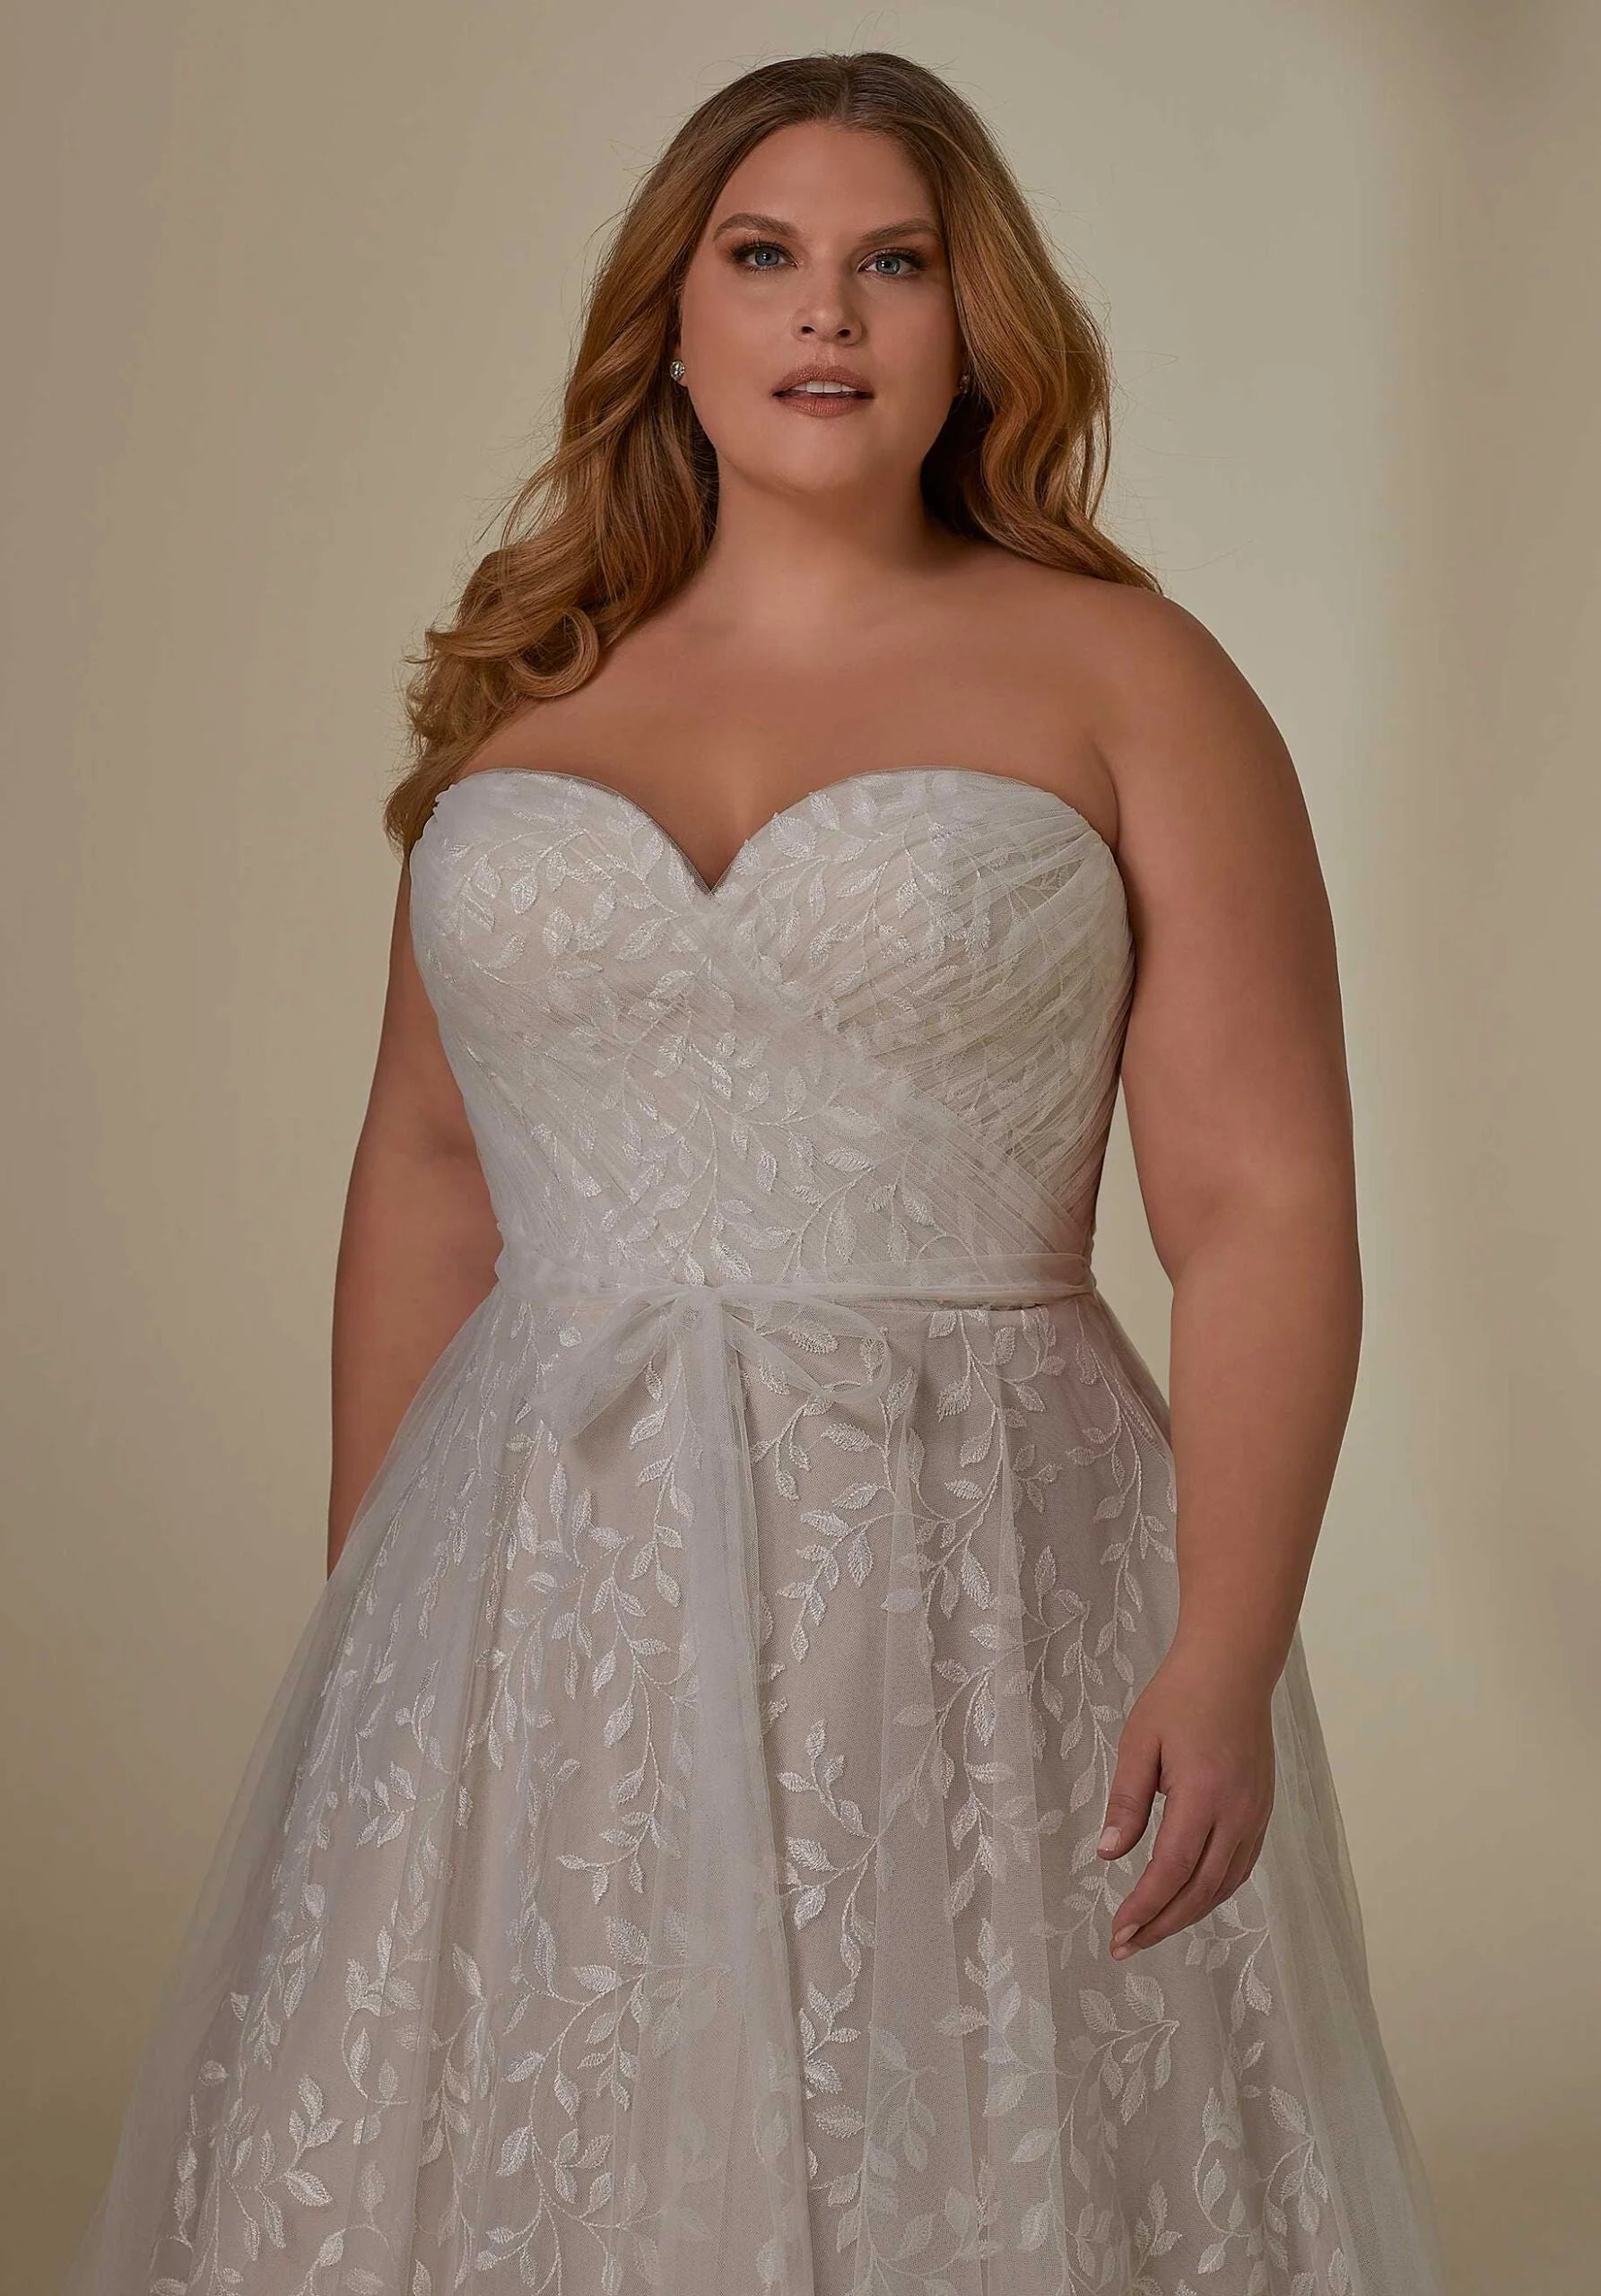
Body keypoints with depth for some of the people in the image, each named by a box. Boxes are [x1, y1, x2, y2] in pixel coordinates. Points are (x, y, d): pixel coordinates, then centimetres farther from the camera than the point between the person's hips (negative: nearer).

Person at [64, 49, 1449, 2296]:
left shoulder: (1124, 682, -1)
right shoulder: (527, 690, 9)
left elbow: (1263, 1194, -7)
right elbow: (428, 1173, 12)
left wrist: (1229, 1656, -16)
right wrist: (359, 1606, 9)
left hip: (971, 1586, -3)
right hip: (538, 1591, 3)